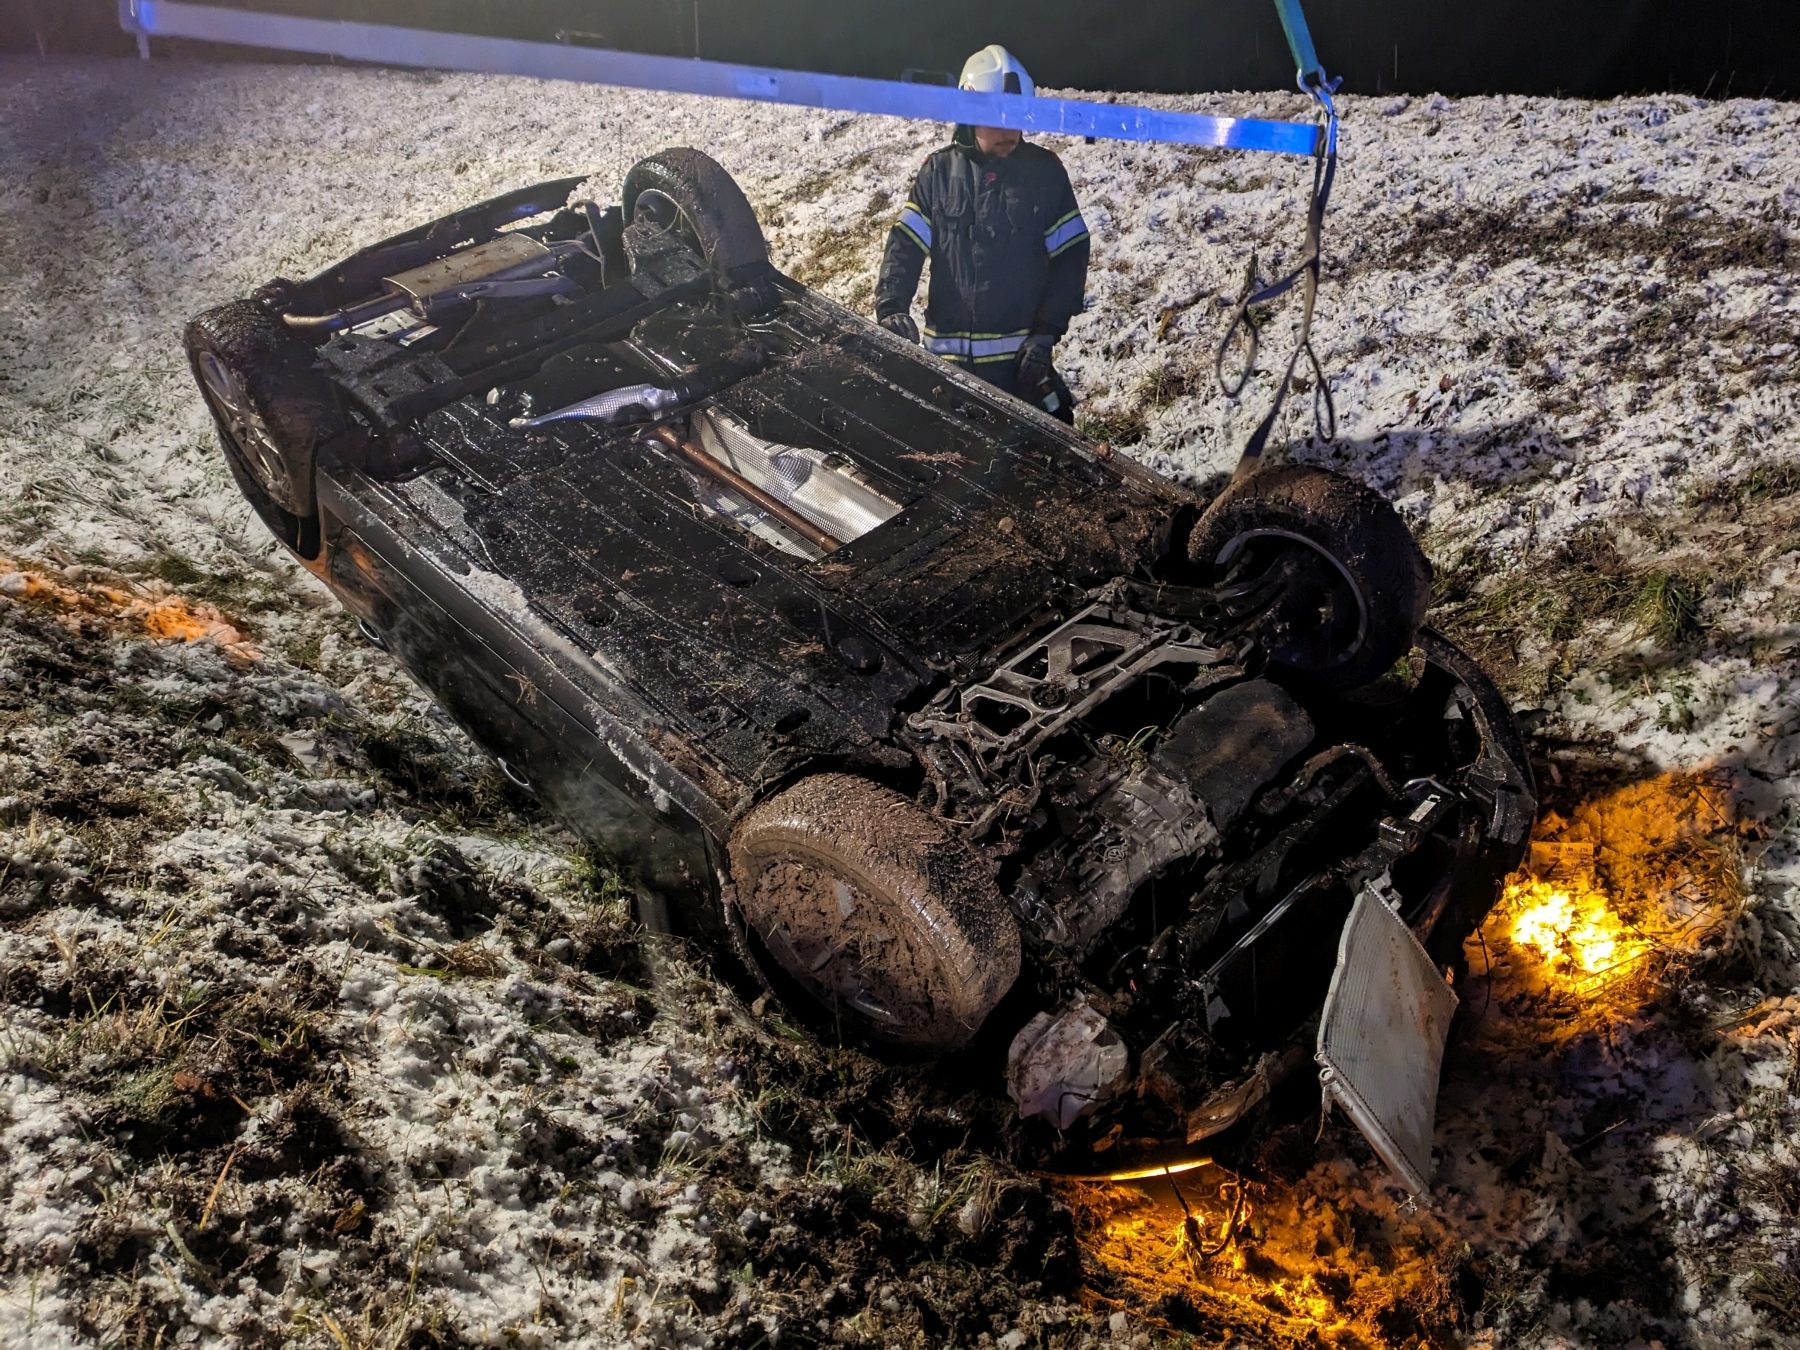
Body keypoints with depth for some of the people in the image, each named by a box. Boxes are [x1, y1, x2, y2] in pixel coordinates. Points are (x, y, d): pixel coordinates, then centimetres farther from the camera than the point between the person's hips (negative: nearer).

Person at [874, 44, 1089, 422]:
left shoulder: (1044, 171, 2)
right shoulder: (939, 170, 4)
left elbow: (1070, 256, 1)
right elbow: (905, 244, -1)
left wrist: (1046, 332, -8)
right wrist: (891, 306, -19)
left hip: (1020, 355, -1)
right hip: (946, 353, 2)